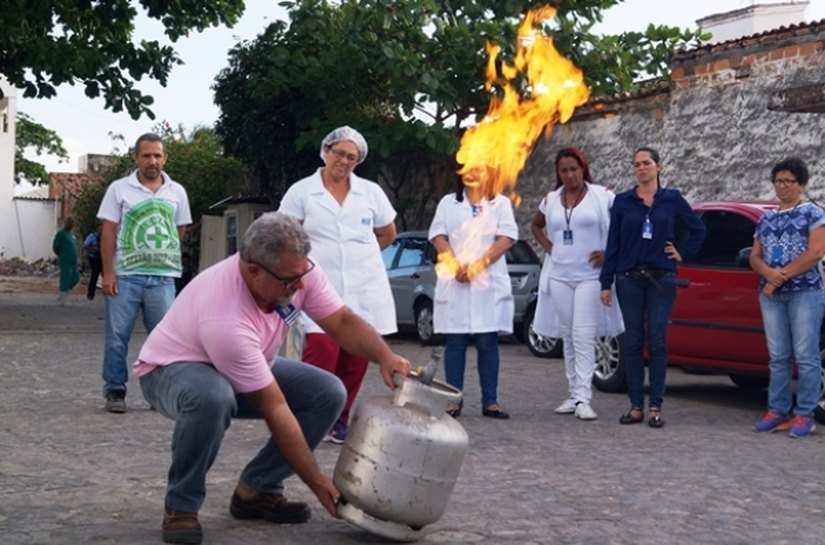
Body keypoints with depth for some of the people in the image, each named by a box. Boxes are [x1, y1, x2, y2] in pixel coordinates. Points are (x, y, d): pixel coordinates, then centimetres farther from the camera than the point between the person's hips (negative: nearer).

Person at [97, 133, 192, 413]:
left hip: (163, 278, 2)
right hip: (125, 276, -2)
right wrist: (108, 272, -8)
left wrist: (164, 256, 10)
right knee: (117, 336, 1)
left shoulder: (176, 192, 8)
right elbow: (108, 233, -2)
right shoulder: (119, 189, 0)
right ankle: (115, 391, 11)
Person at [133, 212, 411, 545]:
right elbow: (275, 409, -35)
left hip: (246, 367, 7)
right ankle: (181, 506, -19)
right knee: (213, 397, -42)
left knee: (328, 393, -10)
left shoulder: (298, 271, -22)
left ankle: (256, 491, 1)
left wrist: (385, 357, -33)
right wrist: (317, 482, -28)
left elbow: (343, 321, -12)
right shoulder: (226, 319, -40)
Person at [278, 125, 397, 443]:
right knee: (322, 351, -19)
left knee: (356, 358, 1)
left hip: (365, 290, 3)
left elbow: (388, 234, 23)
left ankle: (340, 421, 14)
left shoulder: (371, 192, 10)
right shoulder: (301, 191, 3)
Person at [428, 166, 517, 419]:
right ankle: (453, 400, 1)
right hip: (454, 282, 1)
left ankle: (490, 401, -2)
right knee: (454, 343, -1)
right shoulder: (448, 203, 15)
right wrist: (455, 265, -13)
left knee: (487, 343, -3)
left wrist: (477, 266, -12)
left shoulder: (501, 203, 11)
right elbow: (438, 236, 4)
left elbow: (506, 239, -1)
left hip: (489, 283, -1)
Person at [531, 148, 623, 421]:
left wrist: (610, 253, -8)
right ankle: (573, 394, 16)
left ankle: (583, 398, -13)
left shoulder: (603, 196, -3)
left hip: (589, 276, -5)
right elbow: (536, 226, 28)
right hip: (559, 276, 5)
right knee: (567, 337, 9)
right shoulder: (551, 200, 10)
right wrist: (548, 247, 12)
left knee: (584, 337, -11)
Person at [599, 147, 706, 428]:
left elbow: (698, 229, 15)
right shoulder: (622, 201, 5)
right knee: (633, 342, 3)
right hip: (629, 279, 1)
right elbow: (612, 244, 5)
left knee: (657, 342, -2)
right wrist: (606, 282, 2)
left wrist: (682, 253, 5)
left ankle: (655, 407, 3)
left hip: (661, 279, -1)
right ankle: (636, 406, 8)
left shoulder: (672, 199, 4)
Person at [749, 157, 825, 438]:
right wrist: (770, 274, -9)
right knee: (778, 357, 6)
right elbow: (755, 257, 13)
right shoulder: (766, 219, 18)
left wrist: (782, 276, -11)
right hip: (770, 295, 5)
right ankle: (777, 410, 9)